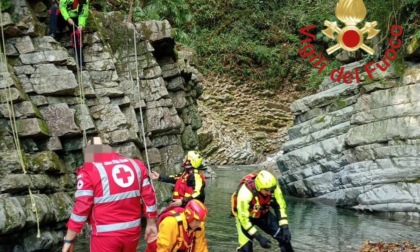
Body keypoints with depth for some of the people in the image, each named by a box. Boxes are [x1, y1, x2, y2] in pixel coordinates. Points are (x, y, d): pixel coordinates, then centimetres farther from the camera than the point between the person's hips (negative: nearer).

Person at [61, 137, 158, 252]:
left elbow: (81, 208, -13)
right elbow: (149, 196, 8)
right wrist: (151, 223, 18)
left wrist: (69, 240, -6)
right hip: (133, 230, 5)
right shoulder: (136, 165, 5)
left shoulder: (90, 170, -10)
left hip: (106, 235, -5)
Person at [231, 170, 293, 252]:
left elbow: (280, 207, -11)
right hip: (245, 217, -4)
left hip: (263, 214, 4)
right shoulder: (245, 193, -38)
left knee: (284, 237, -7)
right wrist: (259, 237, -32)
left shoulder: (273, 188, -25)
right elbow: (243, 218, -31)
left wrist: (285, 228, -21)